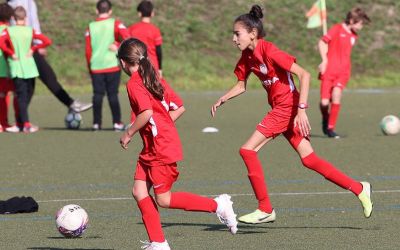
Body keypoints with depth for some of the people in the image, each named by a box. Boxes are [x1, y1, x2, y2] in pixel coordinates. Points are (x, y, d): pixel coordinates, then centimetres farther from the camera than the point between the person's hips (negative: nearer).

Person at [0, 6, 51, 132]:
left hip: (16, 68, -1)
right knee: (28, 94, 16)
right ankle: (21, 122, 20)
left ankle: (25, 123, -13)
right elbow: (47, 41, -8)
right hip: (29, 67, 1)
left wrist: (10, 53, -9)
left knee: (21, 95, -3)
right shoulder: (31, 31, -1)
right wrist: (33, 48, 1)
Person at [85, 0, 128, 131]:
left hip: (96, 66, 1)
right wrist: (118, 45, -4)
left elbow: (88, 50, 4)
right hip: (113, 66, -1)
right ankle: (117, 123, 2)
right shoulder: (115, 24, -1)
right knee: (113, 94, 3)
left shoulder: (91, 27, 4)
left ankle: (96, 123, 4)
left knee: (98, 95, 5)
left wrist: (90, 67, 13)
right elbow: (127, 37, -18)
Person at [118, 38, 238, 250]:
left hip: (161, 149, -10)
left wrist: (129, 133, -15)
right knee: (139, 191, 6)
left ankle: (217, 205, 0)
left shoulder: (134, 84, -13)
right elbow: (179, 108, 15)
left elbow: (146, 112, -27)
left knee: (163, 199, -4)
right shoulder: (154, 79, 14)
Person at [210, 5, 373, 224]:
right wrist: (222, 99, 1)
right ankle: (359, 189, 16)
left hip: (287, 107, -9)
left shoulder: (268, 51, -19)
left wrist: (301, 110, -26)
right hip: (280, 109, 9)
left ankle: (265, 209, -5)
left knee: (248, 150, -11)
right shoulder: (247, 56, 7)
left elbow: (304, 75, -21)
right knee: (308, 159, 8)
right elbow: (241, 86, 19)